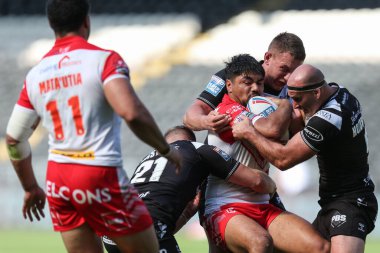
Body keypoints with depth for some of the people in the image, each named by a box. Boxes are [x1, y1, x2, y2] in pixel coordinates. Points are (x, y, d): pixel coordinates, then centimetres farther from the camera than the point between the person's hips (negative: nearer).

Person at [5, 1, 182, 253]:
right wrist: (166, 149, -8)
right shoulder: (104, 59, -9)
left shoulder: (35, 74, 8)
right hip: (101, 176, -6)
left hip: (57, 180, 6)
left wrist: (30, 188, 26)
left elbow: (14, 138, 13)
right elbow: (132, 113, -23)